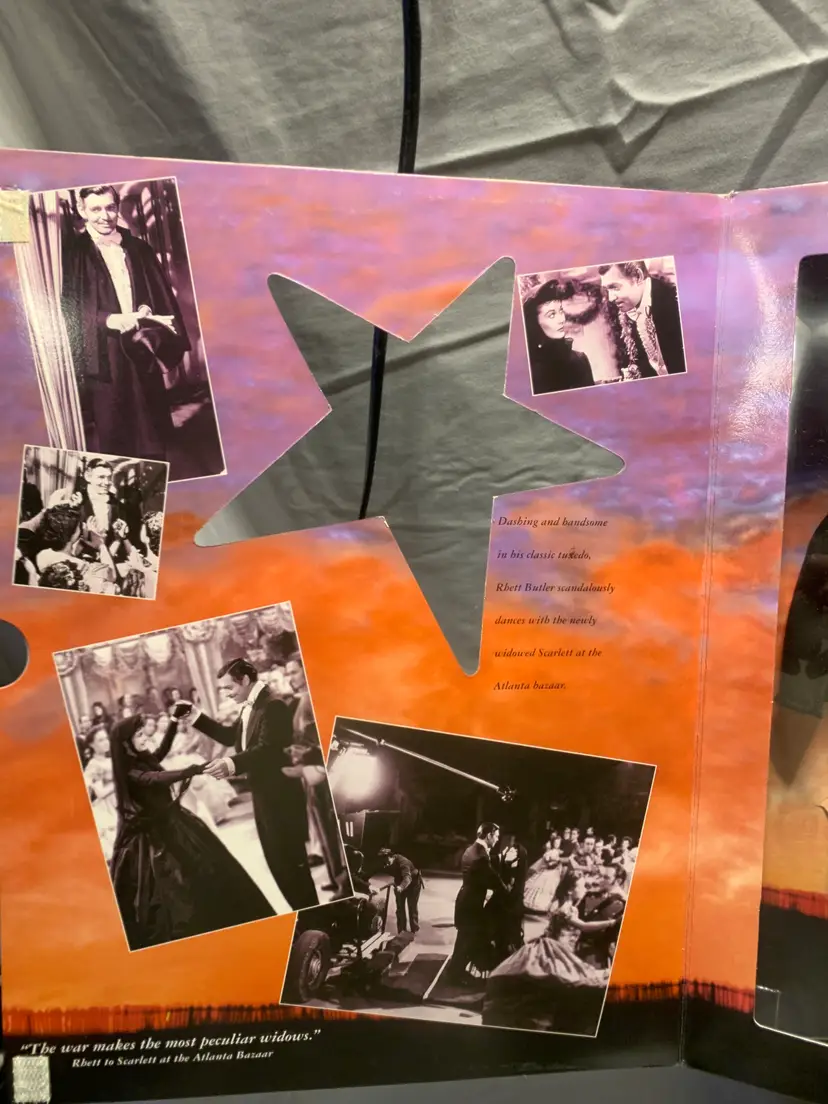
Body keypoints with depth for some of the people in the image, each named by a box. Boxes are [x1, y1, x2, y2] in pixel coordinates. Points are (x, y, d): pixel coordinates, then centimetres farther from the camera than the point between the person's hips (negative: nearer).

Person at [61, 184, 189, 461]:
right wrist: (111, 320, -22)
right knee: (107, 436, -2)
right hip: (101, 358, -3)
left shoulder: (138, 249, 11)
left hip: (142, 356, 4)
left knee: (151, 438, 8)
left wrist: (146, 315, -9)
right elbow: (69, 307, -7)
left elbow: (162, 295, 12)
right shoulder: (72, 253, -1)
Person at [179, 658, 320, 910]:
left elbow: (267, 749, -29)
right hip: (264, 794, 10)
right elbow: (230, 736, 15)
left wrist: (232, 764, -43)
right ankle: (299, 909, 30)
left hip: (281, 794, -10)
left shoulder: (273, 706, -20)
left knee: (290, 859, -1)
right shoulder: (248, 708, 11)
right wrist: (195, 715, 9)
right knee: (276, 859, 17)